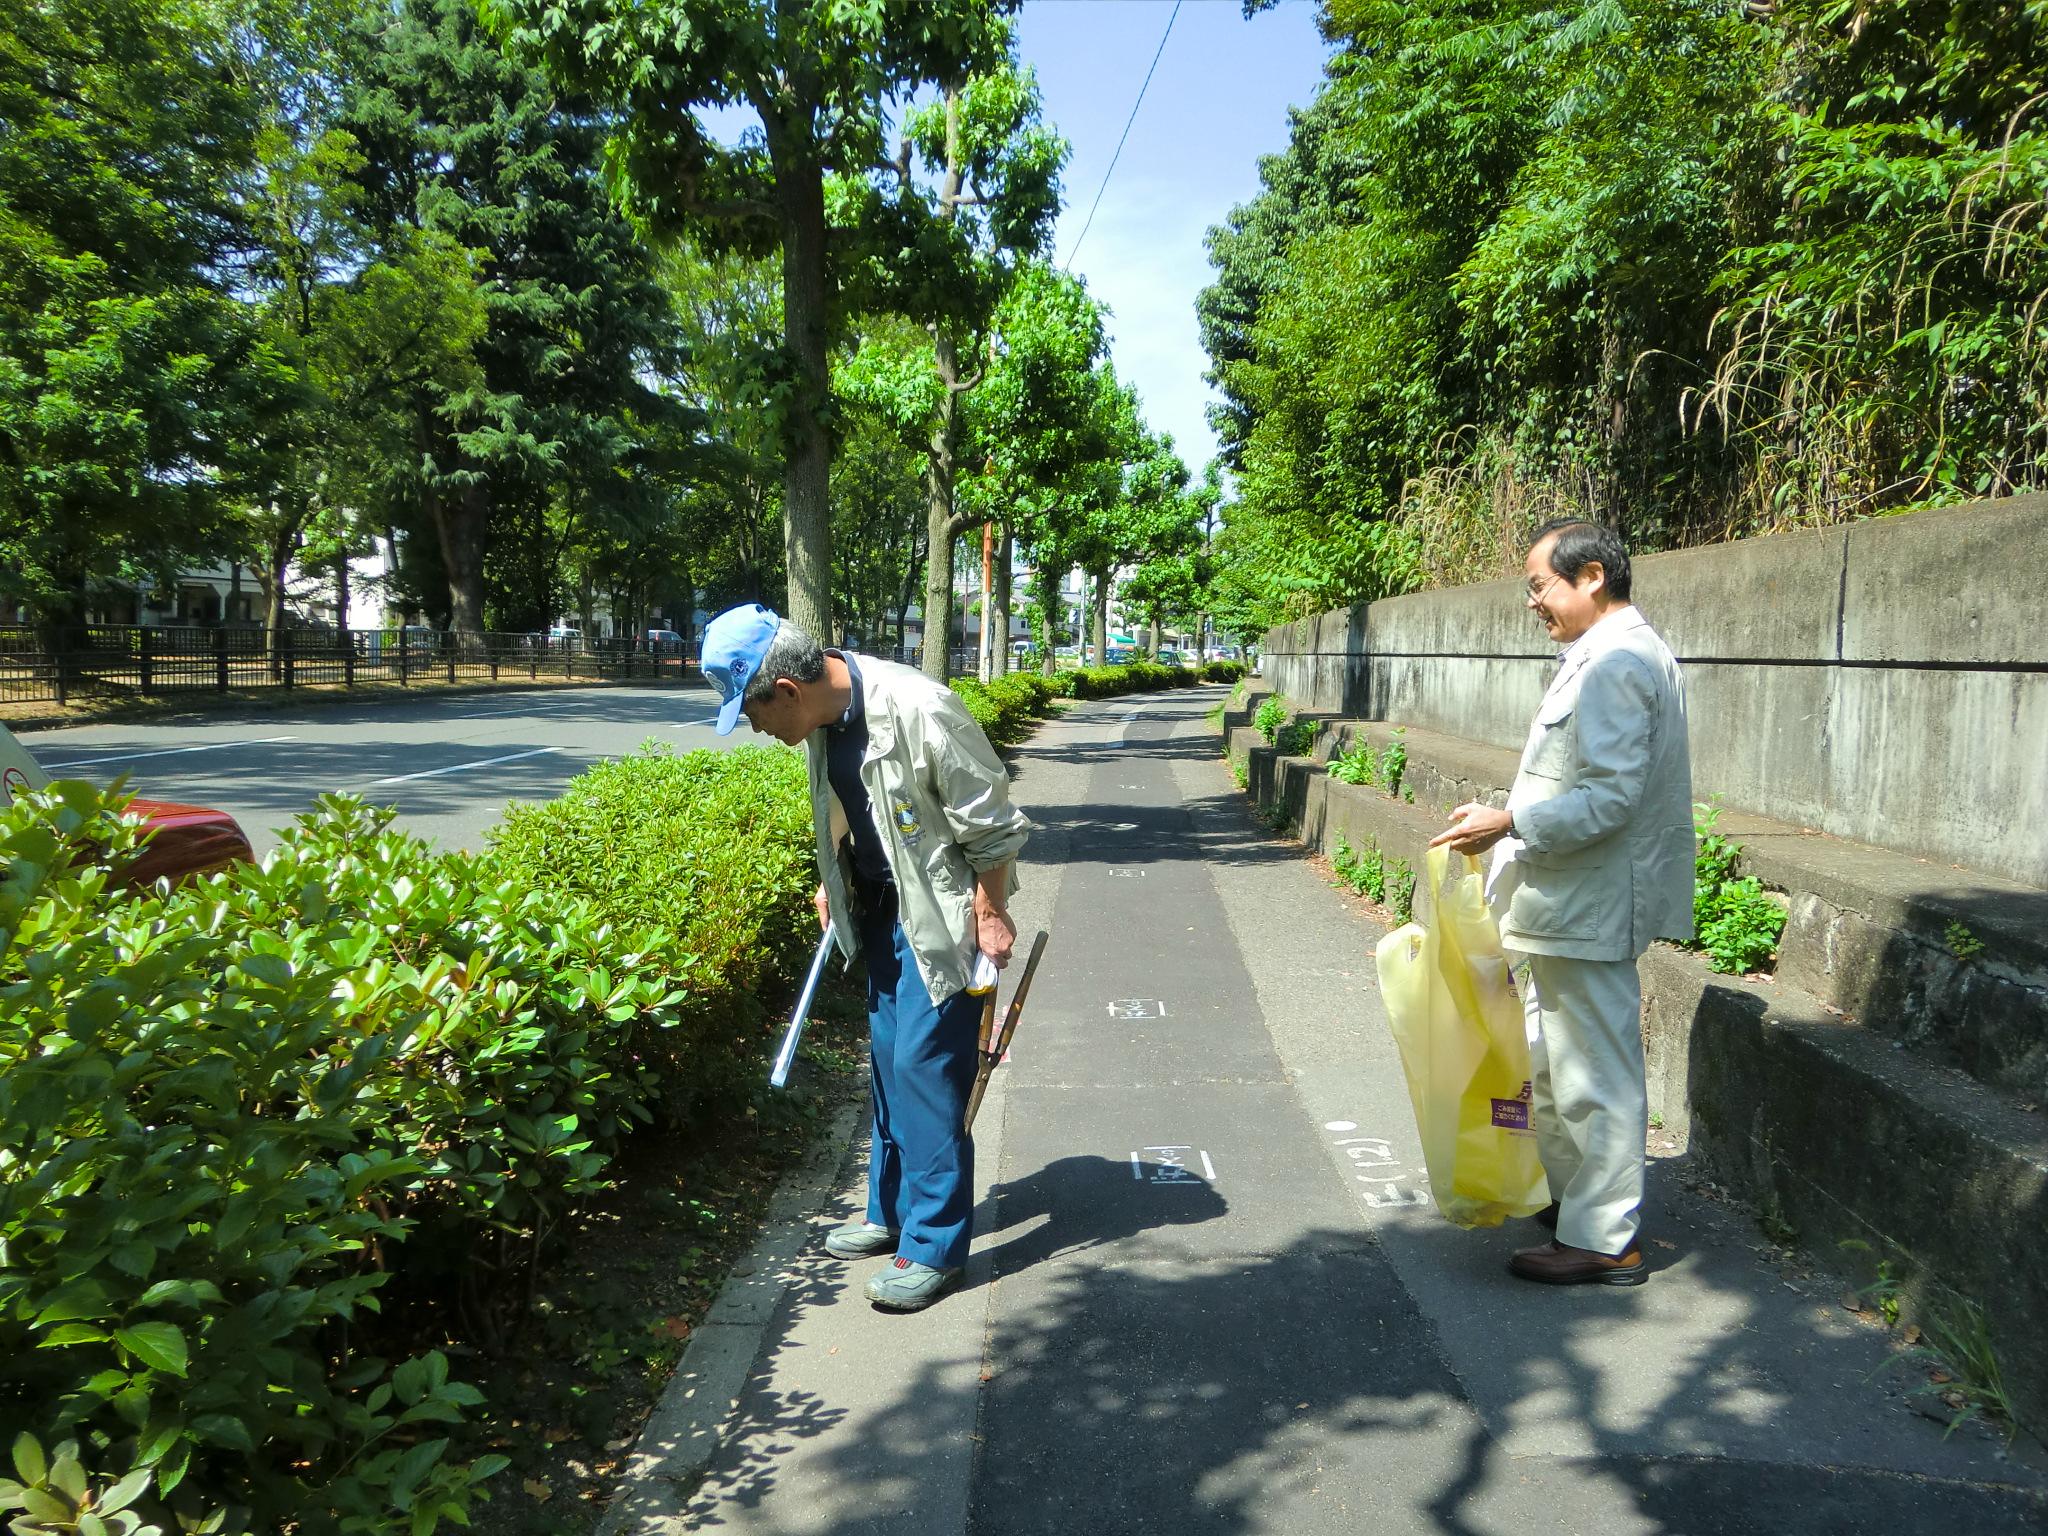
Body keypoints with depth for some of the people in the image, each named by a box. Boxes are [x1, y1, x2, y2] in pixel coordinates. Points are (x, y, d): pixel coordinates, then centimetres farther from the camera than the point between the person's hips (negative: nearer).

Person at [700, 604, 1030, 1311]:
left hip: (945, 910, -8)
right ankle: (892, 1212, 31)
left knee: (925, 1067, -6)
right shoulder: (824, 718, -4)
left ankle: (934, 1246, 7)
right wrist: (834, 881, 18)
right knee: (889, 1060, 16)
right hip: (884, 903, 8)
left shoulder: (918, 711, -28)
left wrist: (992, 914, -17)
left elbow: (990, 820, -20)